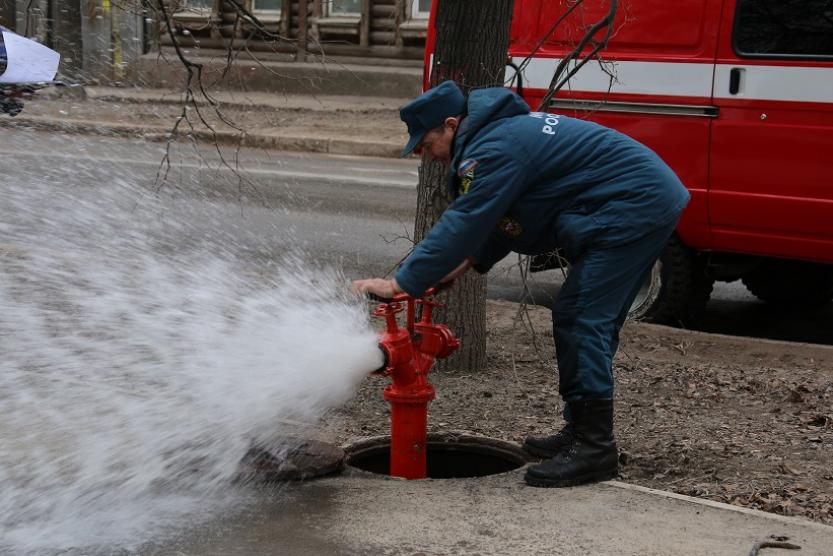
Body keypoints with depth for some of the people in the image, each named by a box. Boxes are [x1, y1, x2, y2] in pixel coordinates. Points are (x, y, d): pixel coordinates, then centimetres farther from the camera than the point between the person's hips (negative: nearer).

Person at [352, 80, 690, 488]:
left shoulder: (495, 150, -19)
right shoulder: (503, 131, 15)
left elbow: (463, 224, -22)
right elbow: (503, 213, 24)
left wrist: (400, 283, -19)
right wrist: (471, 259, 13)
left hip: (633, 208, -11)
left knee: (584, 321, -13)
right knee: (576, 321, 15)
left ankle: (595, 448, -12)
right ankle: (582, 432, 23)